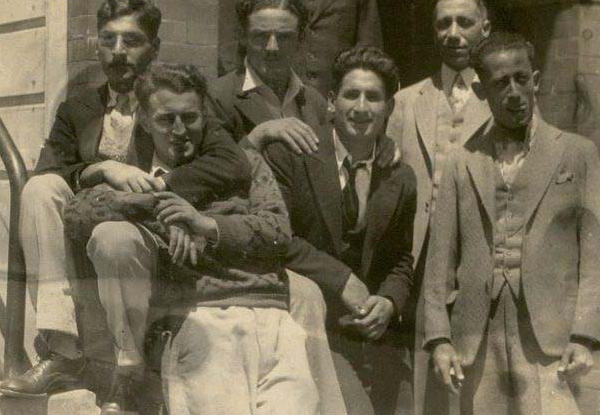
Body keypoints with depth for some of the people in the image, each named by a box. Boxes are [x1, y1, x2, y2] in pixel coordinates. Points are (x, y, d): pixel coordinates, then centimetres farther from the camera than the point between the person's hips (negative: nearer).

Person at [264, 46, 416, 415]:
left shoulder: (401, 179, 11)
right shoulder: (290, 153, -2)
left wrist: (389, 301, -2)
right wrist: (341, 280, -11)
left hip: (379, 336, 4)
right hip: (313, 328, -4)